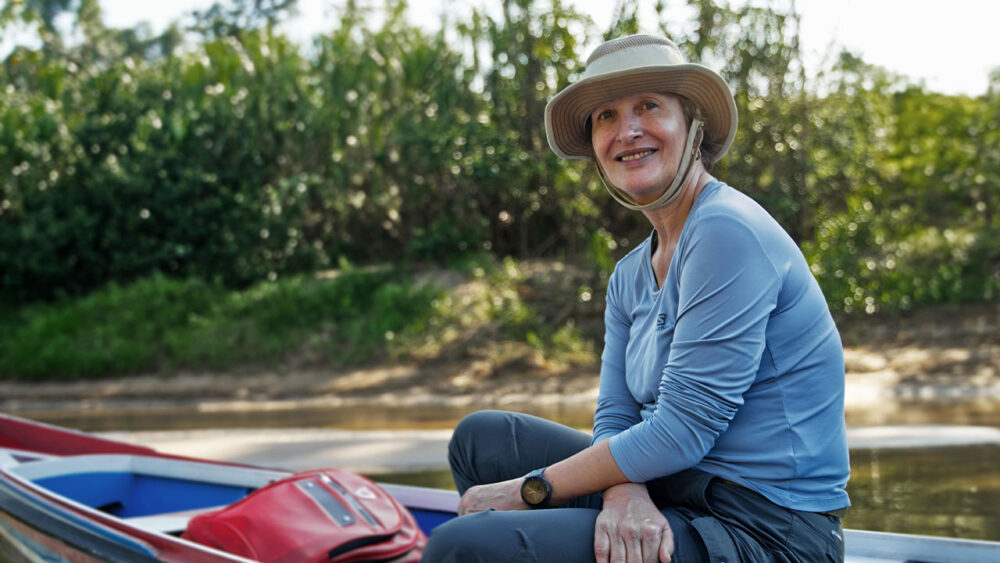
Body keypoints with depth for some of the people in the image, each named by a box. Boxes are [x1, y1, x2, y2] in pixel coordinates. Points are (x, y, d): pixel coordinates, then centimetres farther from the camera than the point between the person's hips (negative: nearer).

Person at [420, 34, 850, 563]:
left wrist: (530, 489, -10)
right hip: (675, 502, 9)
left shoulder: (727, 231, -16)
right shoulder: (631, 276, 13)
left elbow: (681, 433, -19)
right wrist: (625, 495, -17)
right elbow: (615, 418, 8)